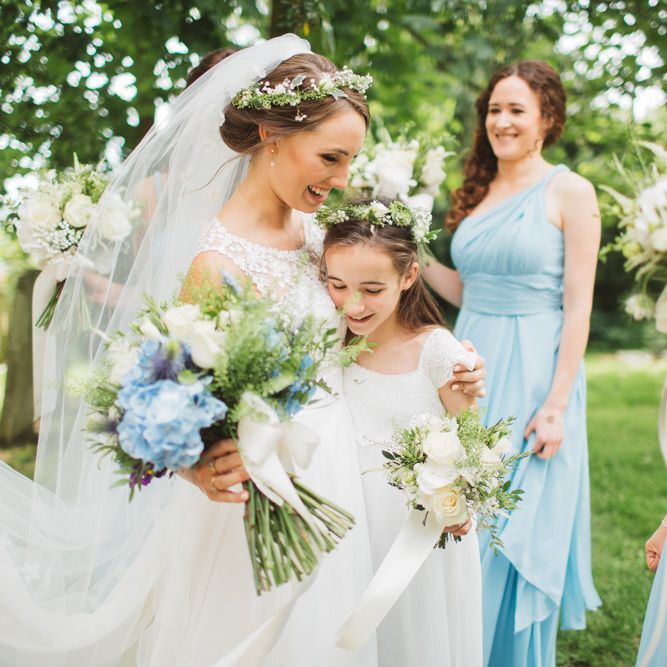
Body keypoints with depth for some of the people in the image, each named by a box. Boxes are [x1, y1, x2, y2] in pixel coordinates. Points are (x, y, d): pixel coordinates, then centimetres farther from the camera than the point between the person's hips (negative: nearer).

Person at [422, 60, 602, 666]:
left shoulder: (570, 192, -6)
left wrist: (556, 405, -16)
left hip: (533, 376, -5)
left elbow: (578, 305, -11)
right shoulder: (478, 193, 11)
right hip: (473, 368, 6)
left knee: (516, 536, 4)